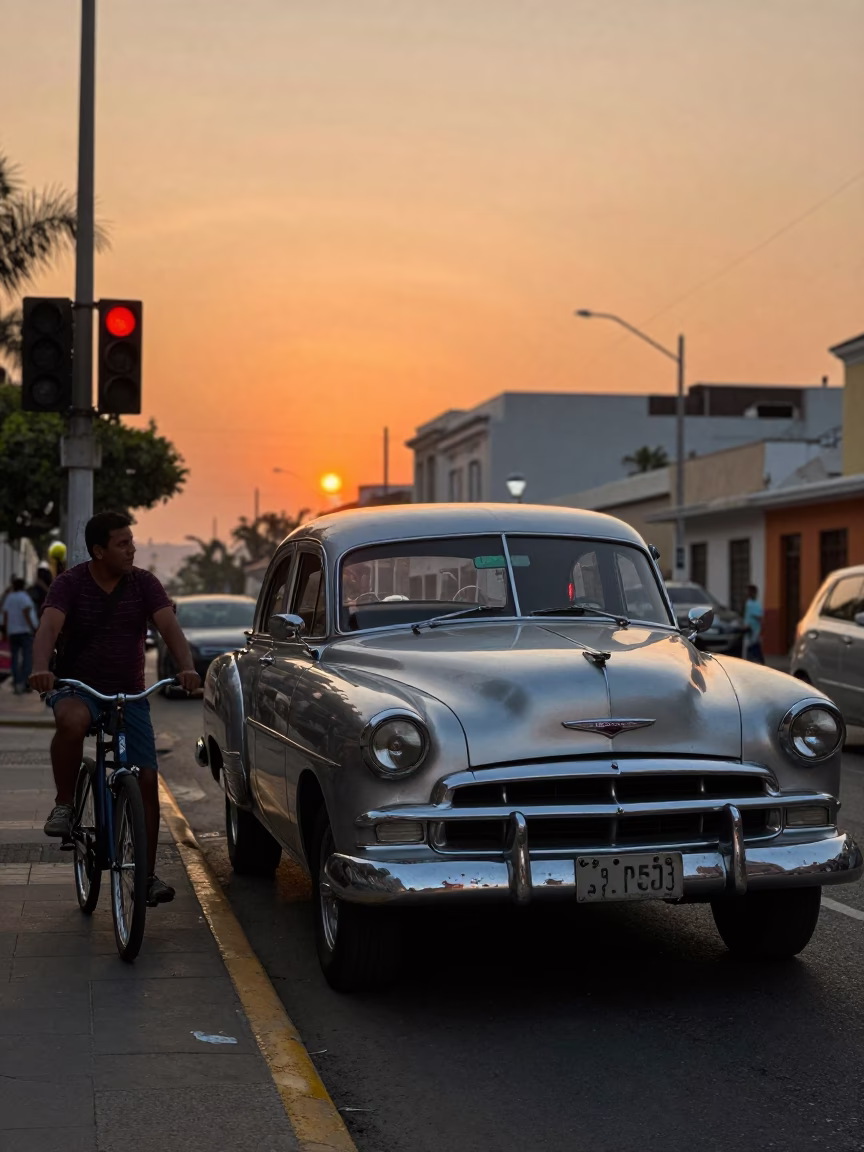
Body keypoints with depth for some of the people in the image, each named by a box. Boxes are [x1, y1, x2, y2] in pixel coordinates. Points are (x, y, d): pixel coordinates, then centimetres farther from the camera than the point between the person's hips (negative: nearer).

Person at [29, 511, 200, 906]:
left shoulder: (144, 584, -2)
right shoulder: (70, 584, -8)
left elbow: (169, 626, -14)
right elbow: (48, 627, -24)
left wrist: (186, 667, -34)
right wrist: (41, 669, -45)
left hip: (129, 694, 3)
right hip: (77, 687, -3)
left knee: (146, 781, -5)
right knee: (71, 721, -40)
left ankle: (147, 876, 6)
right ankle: (63, 805, -17)